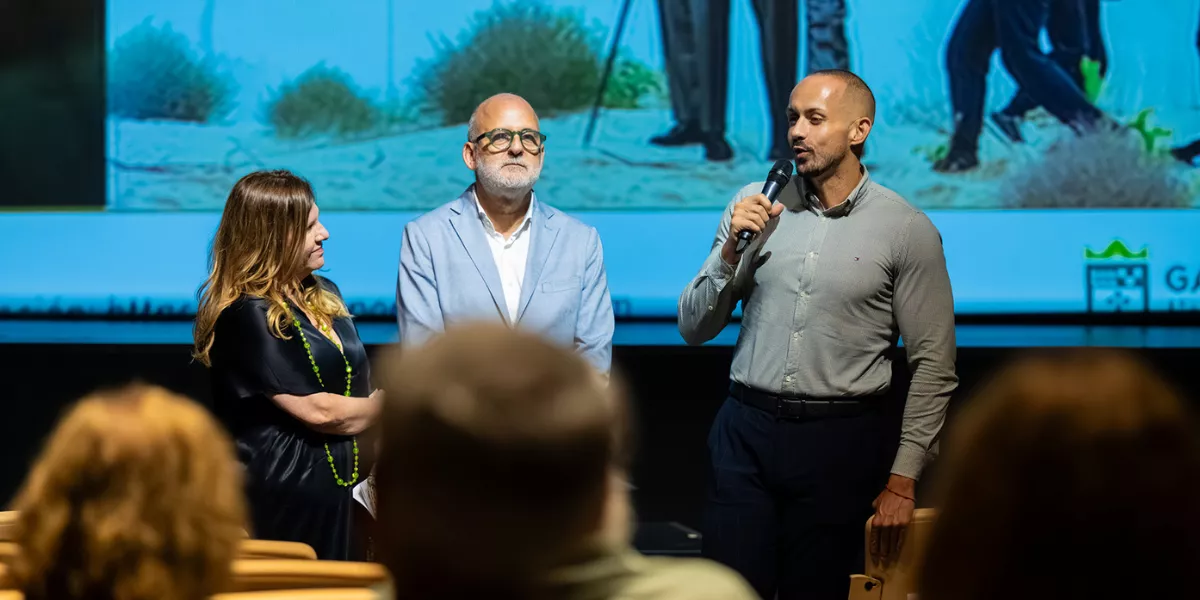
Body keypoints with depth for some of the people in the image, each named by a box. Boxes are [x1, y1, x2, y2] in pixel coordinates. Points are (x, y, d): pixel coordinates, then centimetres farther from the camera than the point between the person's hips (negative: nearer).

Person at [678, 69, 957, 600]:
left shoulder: (908, 231, -4)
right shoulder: (755, 205, 5)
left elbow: (933, 364, -1)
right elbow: (693, 329, 7)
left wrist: (903, 481, -3)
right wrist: (731, 253, -10)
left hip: (839, 442, -2)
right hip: (745, 432, 2)